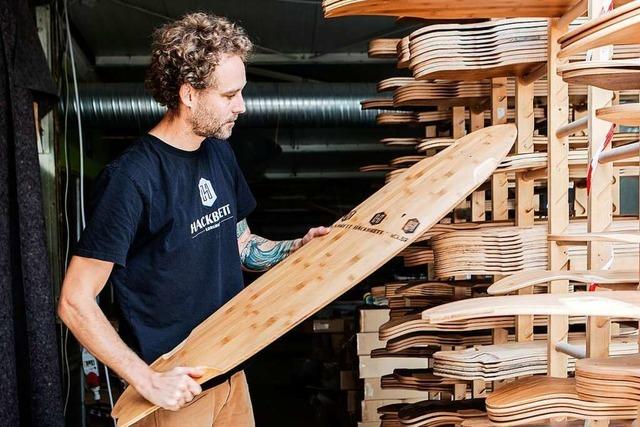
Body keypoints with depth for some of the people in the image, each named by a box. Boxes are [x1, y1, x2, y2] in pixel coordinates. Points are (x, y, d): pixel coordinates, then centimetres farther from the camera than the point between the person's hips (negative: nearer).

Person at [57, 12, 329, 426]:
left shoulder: (219, 153, 3)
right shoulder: (132, 177, -21)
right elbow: (75, 302, -20)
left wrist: (297, 249, -4)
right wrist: (147, 381, -22)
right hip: (174, 390, -7)